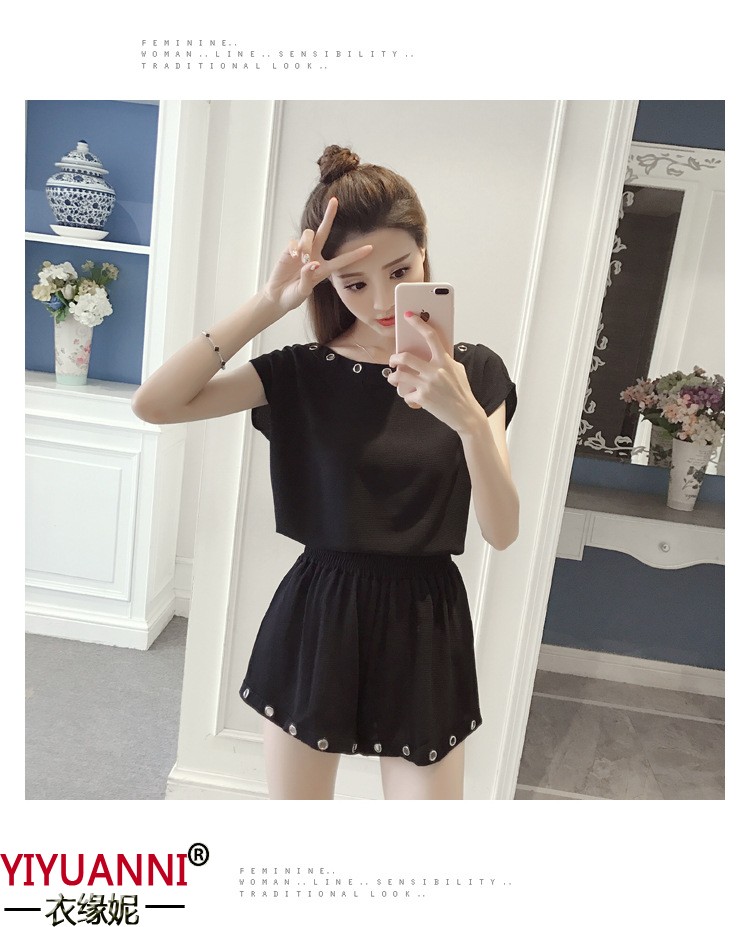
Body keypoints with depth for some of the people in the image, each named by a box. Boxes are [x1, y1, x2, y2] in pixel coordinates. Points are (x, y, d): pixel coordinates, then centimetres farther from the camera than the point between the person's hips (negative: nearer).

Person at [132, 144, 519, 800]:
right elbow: (155, 404, -17)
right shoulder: (304, 373, -6)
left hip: (424, 629, 0)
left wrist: (468, 418, -29)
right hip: (316, 623, 1)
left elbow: (502, 532, -12)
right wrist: (269, 303, -21)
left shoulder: (472, 372, -4)